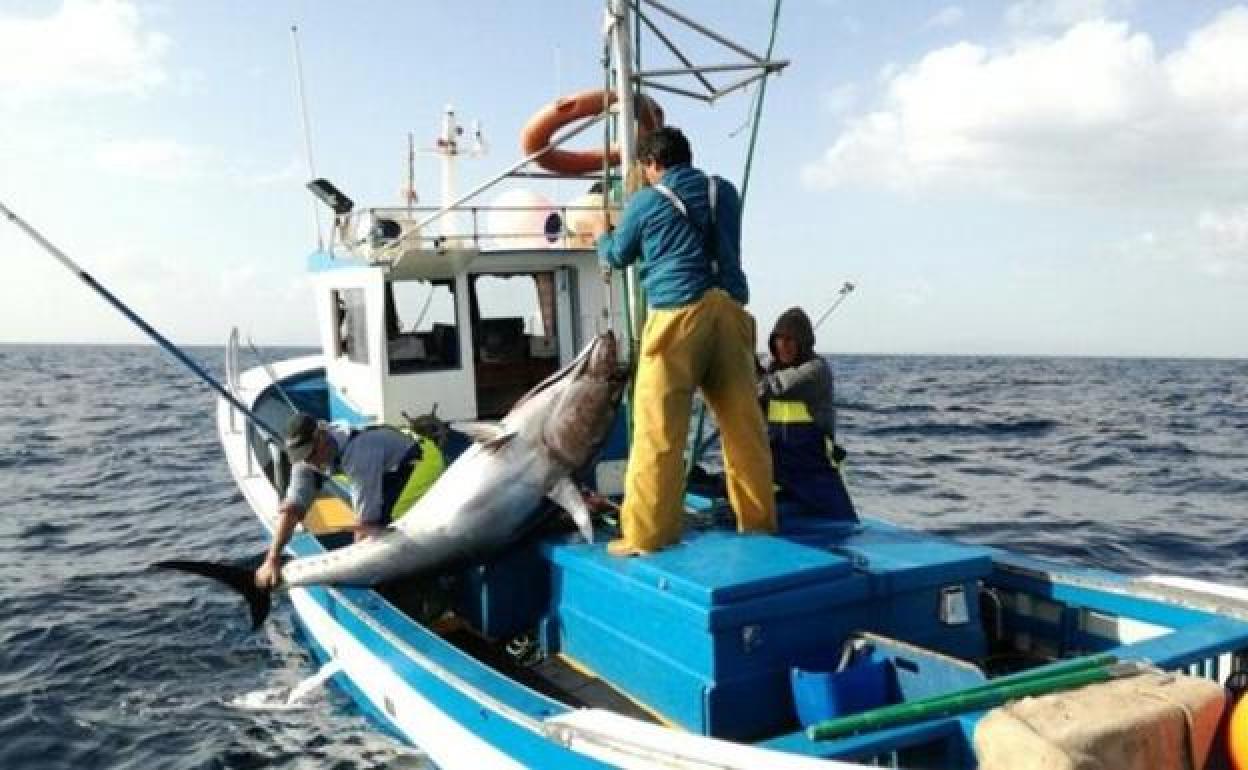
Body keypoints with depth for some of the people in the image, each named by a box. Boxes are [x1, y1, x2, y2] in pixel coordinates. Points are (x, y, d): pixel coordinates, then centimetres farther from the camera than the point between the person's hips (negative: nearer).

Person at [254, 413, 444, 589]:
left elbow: (365, 517, -32)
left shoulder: (357, 452, -36)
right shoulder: (307, 457, -10)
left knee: (380, 518, -23)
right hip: (392, 468, 9)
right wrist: (272, 559, -15)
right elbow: (291, 508, -9)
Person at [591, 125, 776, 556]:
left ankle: (646, 535, -4)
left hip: (679, 314, -4)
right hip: (729, 311, 5)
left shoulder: (646, 201, 8)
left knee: (658, 430, -4)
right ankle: (759, 521, 14)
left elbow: (618, 256, 21)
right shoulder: (724, 192, 20)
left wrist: (601, 236, 44)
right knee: (744, 425, 8)